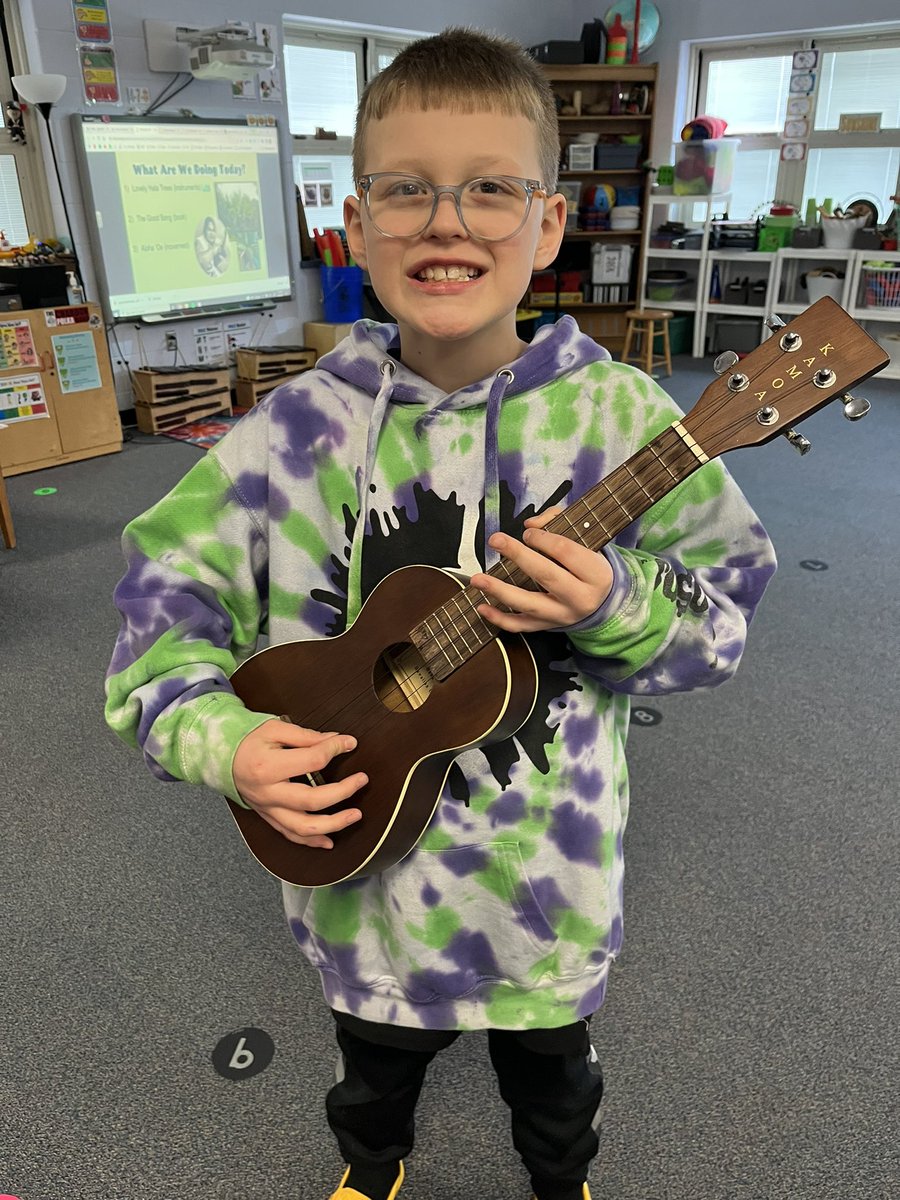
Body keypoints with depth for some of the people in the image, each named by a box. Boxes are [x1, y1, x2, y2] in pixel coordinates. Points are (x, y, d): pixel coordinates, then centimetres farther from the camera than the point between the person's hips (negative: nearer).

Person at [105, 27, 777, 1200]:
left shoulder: (618, 416, -15)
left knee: (552, 1076, 29)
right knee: (375, 1068, 31)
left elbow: (726, 608, -8)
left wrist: (615, 607, -28)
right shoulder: (301, 429, -13)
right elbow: (167, 592, -6)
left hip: (547, 873, 0)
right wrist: (218, 736, -20)